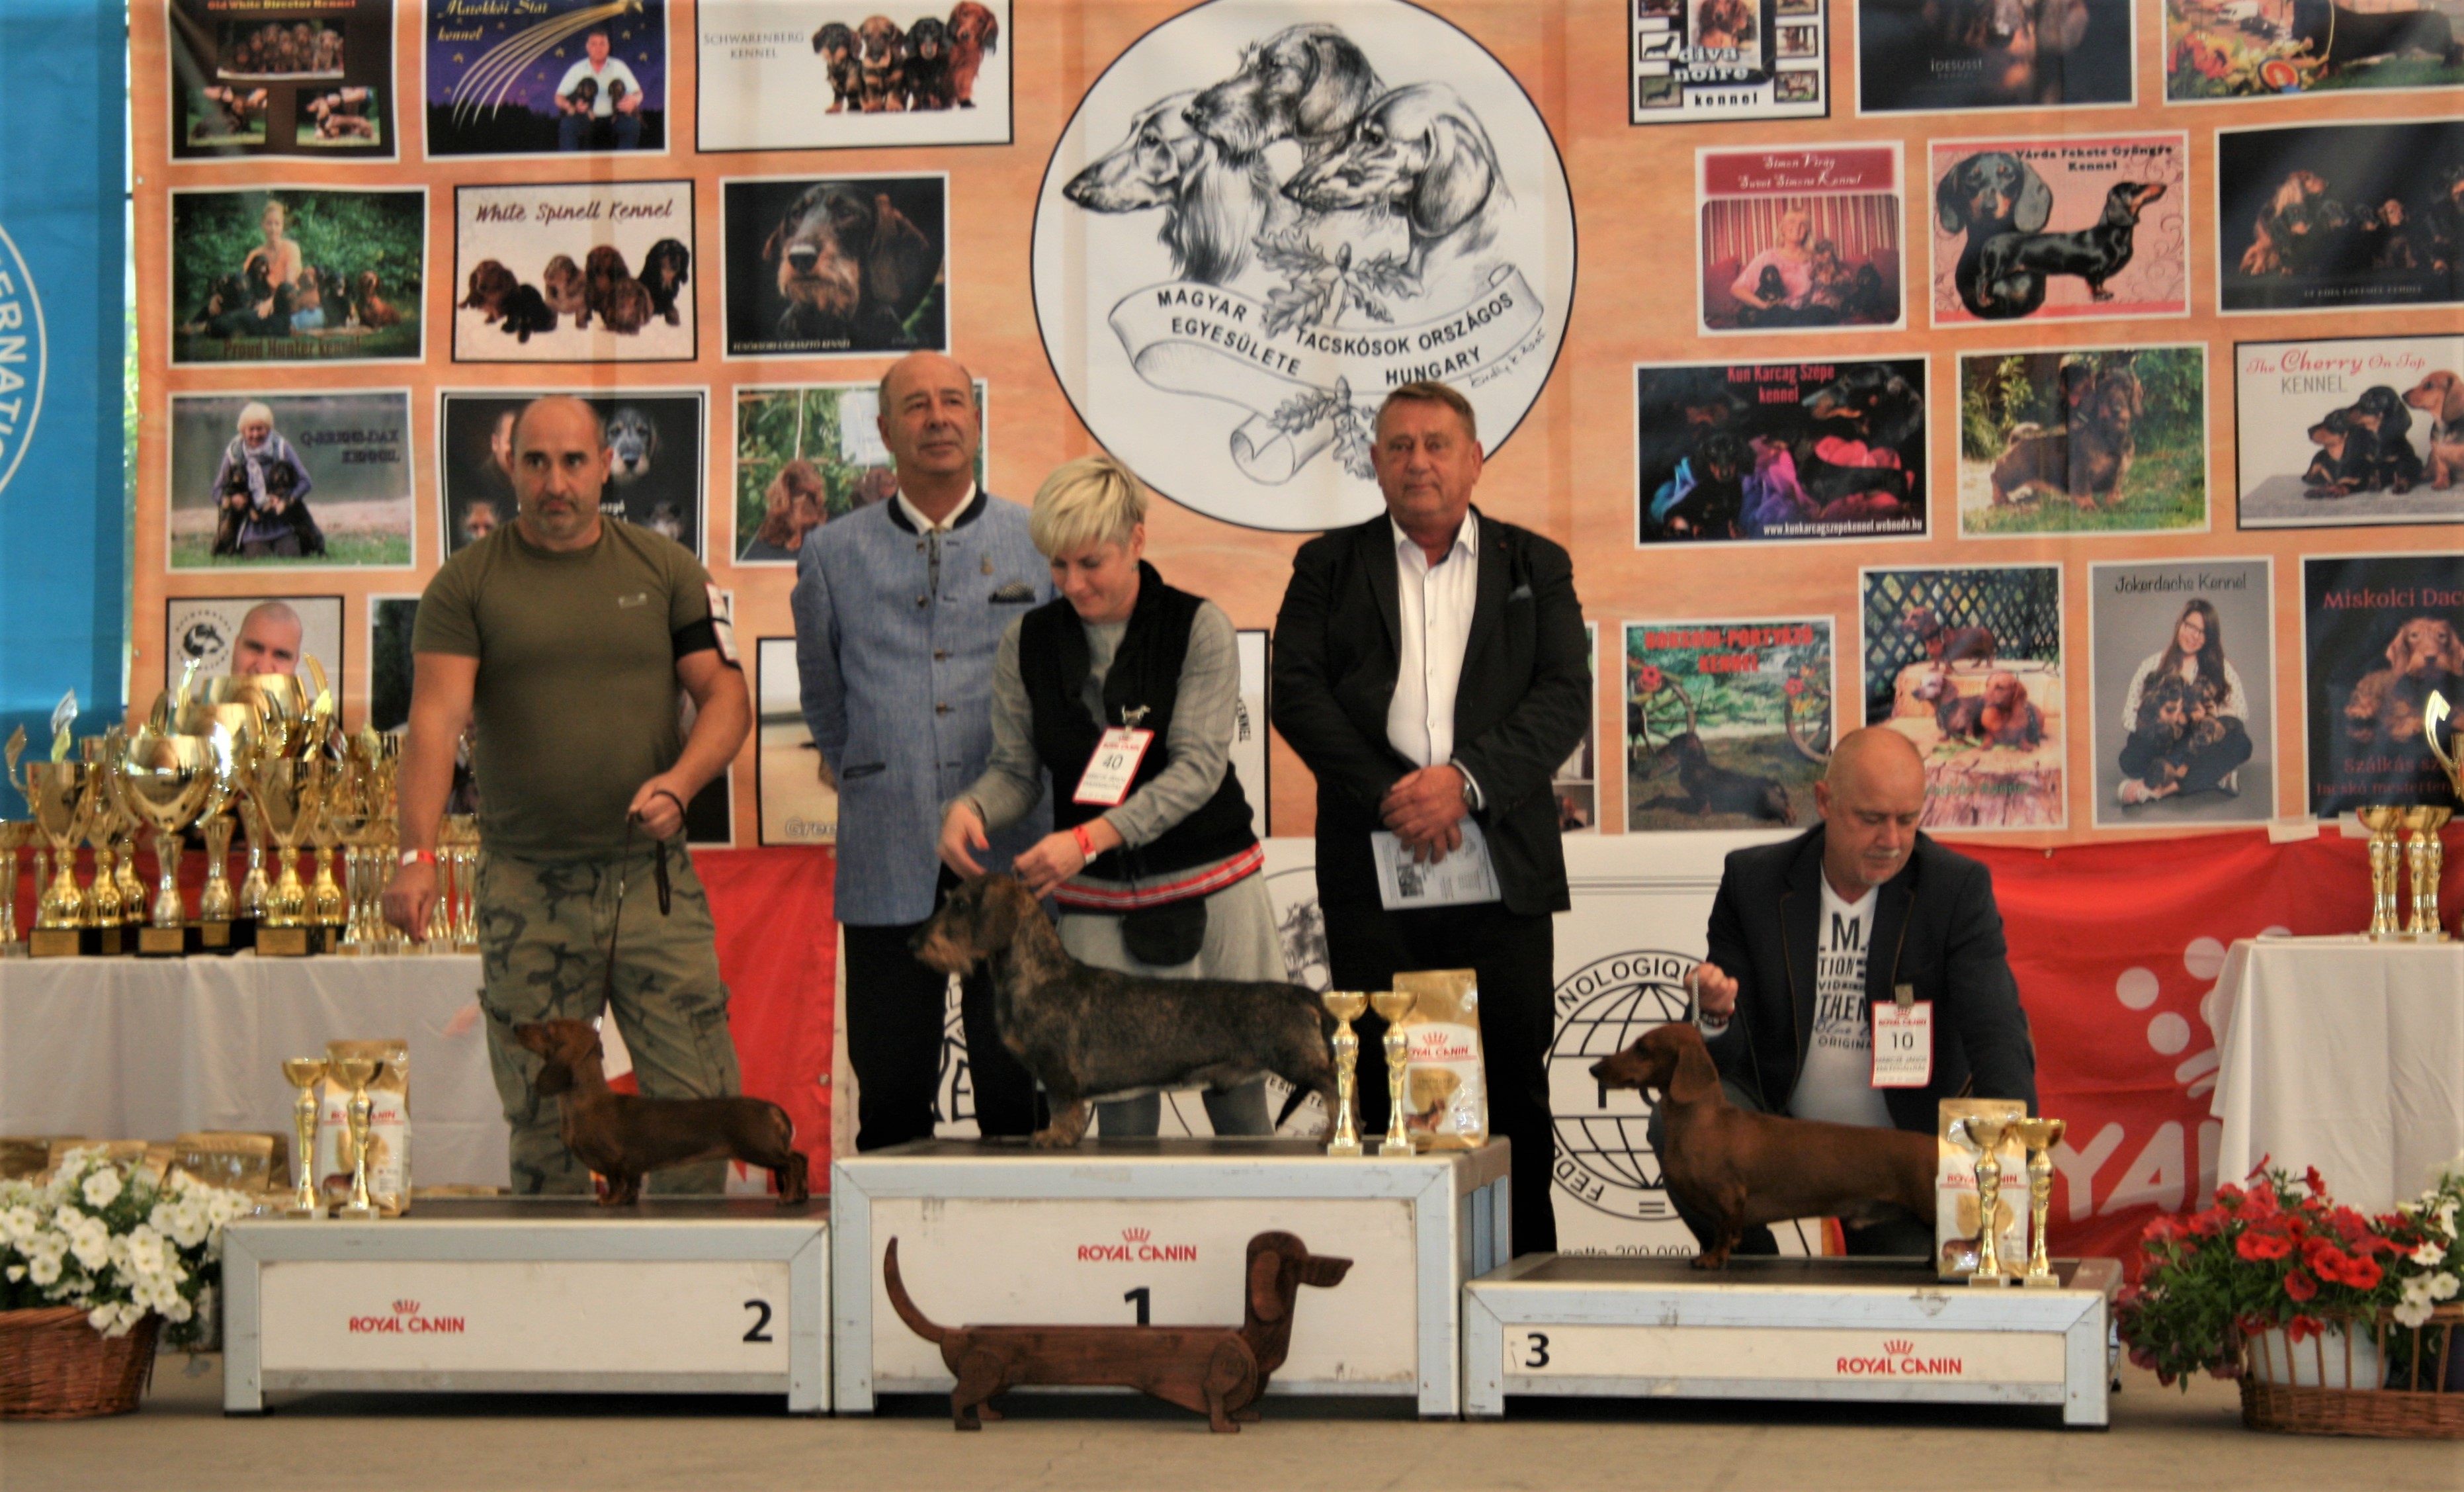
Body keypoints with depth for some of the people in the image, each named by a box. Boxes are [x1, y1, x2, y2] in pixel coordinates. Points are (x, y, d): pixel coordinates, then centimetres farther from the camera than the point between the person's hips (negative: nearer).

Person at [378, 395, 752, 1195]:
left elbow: (725, 694, 5)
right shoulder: (465, 584, 3)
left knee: (700, 1106, -3)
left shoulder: (666, 571, 9)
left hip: (653, 879, 1)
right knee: (542, 1122, 3)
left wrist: (680, 781, -16)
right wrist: (418, 853, -21)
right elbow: (436, 720, -7)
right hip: (525, 888, -1)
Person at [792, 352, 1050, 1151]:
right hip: (887, 860, 1)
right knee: (890, 1092, 3)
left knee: (1020, 1092, 2)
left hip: (1014, 855, -1)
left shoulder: (1043, 544, 6)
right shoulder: (831, 554, 9)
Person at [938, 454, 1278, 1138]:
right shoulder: (1028, 642, 2)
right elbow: (1015, 768, 7)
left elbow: (1198, 767, -15)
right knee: (1121, 1113, -1)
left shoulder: (1199, 629, -7)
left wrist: (1089, 838, -27)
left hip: (1211, 889, -2)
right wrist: (970, 807, -17)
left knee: (1240, 1100, 3)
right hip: (1098, 907, 2)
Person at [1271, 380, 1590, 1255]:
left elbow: (1566, 697, 1)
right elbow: (1297, 693, 0)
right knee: (1382, 1090, 1)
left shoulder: (1535, 567, 12)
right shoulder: (1329, 566, 12)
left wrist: (1466, 779, -14)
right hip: (1370, 867, 0)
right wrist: (1389, 795, -11)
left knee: (1514, 1087, 2)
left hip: (1501, 869, 0)